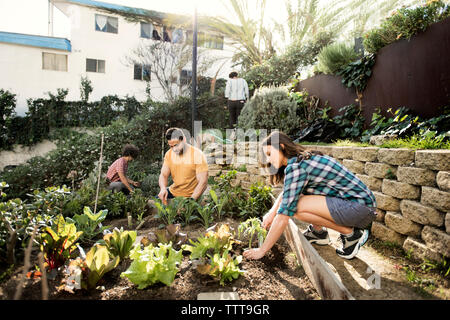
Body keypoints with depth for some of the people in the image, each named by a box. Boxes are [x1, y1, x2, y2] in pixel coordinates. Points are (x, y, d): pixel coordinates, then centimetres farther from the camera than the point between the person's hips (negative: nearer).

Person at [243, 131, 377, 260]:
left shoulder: (296, 166, -20)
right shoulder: (303, 159, 9)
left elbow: (284, 216, -20)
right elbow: (286, 192, 24)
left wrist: (262, 250, -12)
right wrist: (272, 212, 8)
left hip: (361, 207, -9)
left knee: (297, 207, -23)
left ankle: (351, 233, -5)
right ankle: (319, 232, 17)